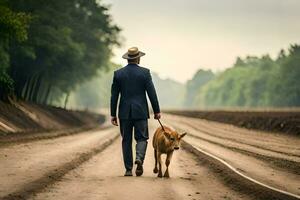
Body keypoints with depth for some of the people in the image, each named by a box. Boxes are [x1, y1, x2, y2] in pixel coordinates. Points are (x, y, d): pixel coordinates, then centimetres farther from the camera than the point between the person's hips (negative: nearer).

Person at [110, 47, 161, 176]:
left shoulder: (118, 73, 2)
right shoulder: (145, 72, -3)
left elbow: (114, 96, 3)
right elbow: (151, 93, -4)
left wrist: (113, 114, 8)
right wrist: (156, 111, 4)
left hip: (124, 113, 2)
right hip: (140, 112, -1)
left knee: (126, 140, 8)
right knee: (141, 138, 6)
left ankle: (128, 169, 6)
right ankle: (139, 158, -21)